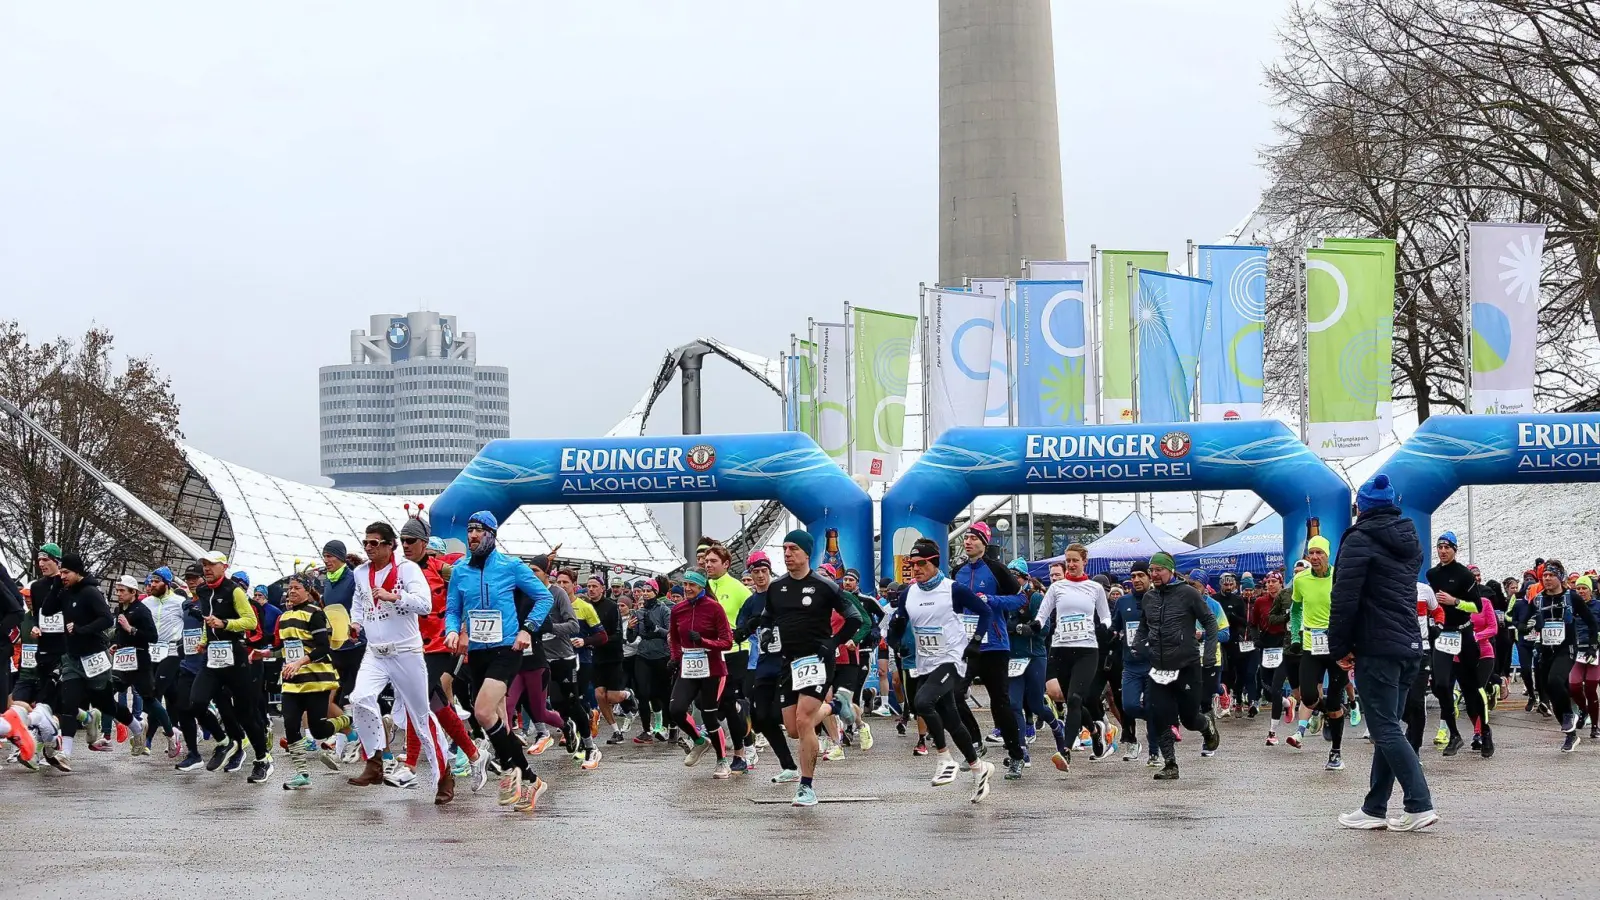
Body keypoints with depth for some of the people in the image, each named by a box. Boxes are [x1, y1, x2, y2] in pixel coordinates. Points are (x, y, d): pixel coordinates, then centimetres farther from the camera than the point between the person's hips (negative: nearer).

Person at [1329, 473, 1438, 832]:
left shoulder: (1359, 540, -9)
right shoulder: (1410, 540, 17)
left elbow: (1344, 598, -14)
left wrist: (1339, 647, -7)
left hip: (1377, 648, -8)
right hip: (1411, 646, 8)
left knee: (1384, 728, -7)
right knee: (1388, 727, 11)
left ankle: (1420, 805, -14)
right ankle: (1375, 809, 13)